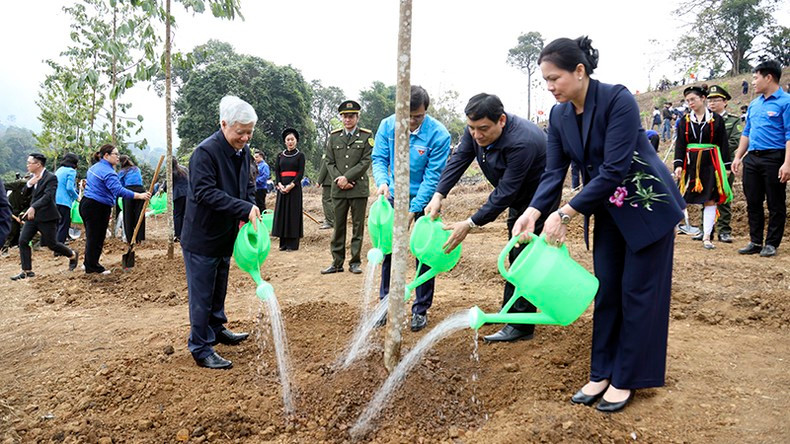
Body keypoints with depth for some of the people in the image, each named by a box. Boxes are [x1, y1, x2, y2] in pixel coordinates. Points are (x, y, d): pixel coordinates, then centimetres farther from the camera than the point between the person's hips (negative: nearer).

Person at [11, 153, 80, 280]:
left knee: (52, 244, 1)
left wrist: (33, 207, -34)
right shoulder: (33, 177, 10)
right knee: (23, 241, 1)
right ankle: (27, 271, 8)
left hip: (46, 217, -7)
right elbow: (25, 193, 14)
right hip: (32, 216, 7)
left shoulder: (51, 178, -14)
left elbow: (48, 196, -24)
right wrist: (29, 184, -6)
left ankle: (73, 255, 27)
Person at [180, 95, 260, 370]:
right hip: (202, 237, -8)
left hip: (225, 235, 8)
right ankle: (201, 349, 12)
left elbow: (248, 185, 13)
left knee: (219, 289, 23)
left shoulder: (243, 152, 4)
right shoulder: (205, 152, -22)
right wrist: (244, 209, -32)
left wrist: (251, 209, -6)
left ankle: (217, 329, 42)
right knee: (202, 295, 1)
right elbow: (206, 193, -29)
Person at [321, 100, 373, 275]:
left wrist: (347, 177, -13)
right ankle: (337, 262, 14)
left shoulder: (366, 136, 2)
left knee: (358, 226, 3)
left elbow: (366, 161, -6)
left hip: (359, 189, -2)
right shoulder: (334, 136, 11)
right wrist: (339, 180, -8)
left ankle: (355, 262, 12)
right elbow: (330, 162, 8)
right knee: (338, 226, 7)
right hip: (338, 189, 3)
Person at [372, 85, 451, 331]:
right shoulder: (387, 126, -10)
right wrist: (382, 181, -26)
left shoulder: (439, 134, -21)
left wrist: (413, 210, -23)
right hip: (394, 196, 3)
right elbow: (379, 158, -4)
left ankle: (421, 310, 13)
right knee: (388, 250, 7)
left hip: (424, 200, -3)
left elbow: (432, 177, -20)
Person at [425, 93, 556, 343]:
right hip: (518, 199, 9)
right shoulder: (476, 130, -14)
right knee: (515, 256, 18)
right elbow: (459, 159, -11)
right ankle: (509, 310, 33)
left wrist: (470, 224, -34)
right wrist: (438, 195, -25)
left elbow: (505, 193, -36)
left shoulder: (522, 142, -38)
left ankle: (521, 325, -2)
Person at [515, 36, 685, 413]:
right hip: (608, 209, 7)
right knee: (606, 290, 9)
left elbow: (614, 169, -29)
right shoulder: (559, 115, -4)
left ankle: (626, 379, 13)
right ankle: (602, 373, 19)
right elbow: (554, 172, -7)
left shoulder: (618, 100, -25)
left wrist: (566, 213, -32)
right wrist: (533, 211, -24)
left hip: (647, 204, -6)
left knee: (637, 292, 1)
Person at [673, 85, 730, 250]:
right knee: (681, 198, 2)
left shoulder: (716, 119, 3)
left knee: (710, 200, -2)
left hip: (710, 164, -1)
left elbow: (723, 144, 3)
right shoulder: (685, 120, 7)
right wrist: (678, 165, -7)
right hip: (691, 164, 1)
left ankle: (707, 236, 2)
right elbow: (680, 144, 4)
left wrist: (725, 167, 0)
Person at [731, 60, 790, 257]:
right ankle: (755, 241, 19)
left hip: (774, 159, -7)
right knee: (753, 203, 10)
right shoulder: (754, 104, 15)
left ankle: (771, 243, 12)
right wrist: (738, 157, 14)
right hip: (752, 159, 7)